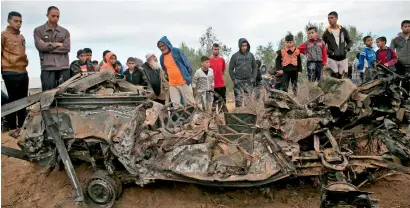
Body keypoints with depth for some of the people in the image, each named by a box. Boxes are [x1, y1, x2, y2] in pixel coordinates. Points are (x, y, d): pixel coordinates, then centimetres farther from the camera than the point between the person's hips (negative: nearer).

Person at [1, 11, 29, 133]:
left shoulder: (21, 37, 16)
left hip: (23, 73, 7)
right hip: (10, 73, -7)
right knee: (13, 100, 0)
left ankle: (21, 125, 24)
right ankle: (12, 128, 9)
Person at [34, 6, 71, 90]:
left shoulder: (65, 32, 15)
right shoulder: (38, 30, 10)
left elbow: (67, 48, 1)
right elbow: (40, 46, -5)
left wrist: (48, 46, -3)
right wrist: (57, 44, -1)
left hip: (64, 67, 2)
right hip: (47, 68, -2)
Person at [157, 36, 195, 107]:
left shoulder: (176, 51, -5)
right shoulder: (162, 58, 11)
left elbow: (186, 63, -3)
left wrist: (188, 76, -3)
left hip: (183, 82, -5)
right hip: (172, 84, 5)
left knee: (190, 102, 0)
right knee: (176, 105, 4)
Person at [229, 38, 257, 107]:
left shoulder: (251, 55, 7)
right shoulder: (235, 56, 0)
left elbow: (254, 68, 12)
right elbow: (231, 69, 2)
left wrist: (253, 78, 1)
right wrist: (234, 80, -5)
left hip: (249, 81, 2)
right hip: (238, 81, -2)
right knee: (238, 99, -5)